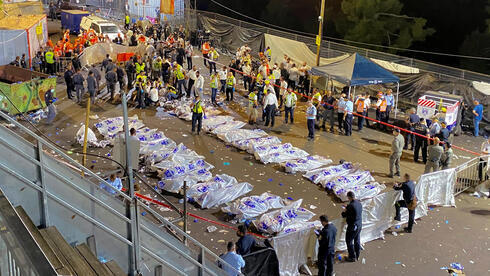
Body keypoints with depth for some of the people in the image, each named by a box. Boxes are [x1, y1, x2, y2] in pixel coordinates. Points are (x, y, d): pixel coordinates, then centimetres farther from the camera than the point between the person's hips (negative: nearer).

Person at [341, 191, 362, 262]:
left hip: (353, 226, -8)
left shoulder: (351, 205, -24)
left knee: (349, 241, 5)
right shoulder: (359, 203, 1)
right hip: (359, 225, 8)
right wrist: (347, 208, 19)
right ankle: (357, 256, 29)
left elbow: (344, 215, -15)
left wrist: (343, 212, 7)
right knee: (357, 240, 18)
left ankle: (352, 257, 11)